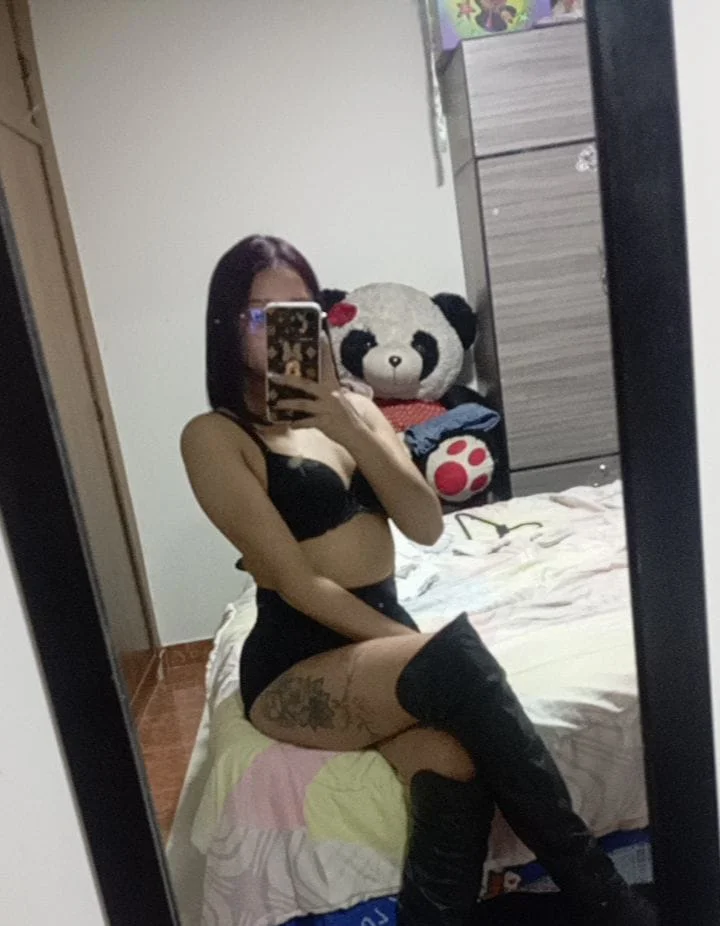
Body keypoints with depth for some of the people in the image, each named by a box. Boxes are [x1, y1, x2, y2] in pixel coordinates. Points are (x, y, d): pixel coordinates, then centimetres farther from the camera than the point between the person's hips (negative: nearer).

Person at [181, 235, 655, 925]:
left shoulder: (352, 406, 11)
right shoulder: (214, 436, -6)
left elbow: (427, 527, 0)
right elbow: (295, 579, -14)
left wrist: (354, 434, -15)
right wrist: (425, 651, -19)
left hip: (383, 638, 5)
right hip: (295, 671, -4)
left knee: (454, 767, -29)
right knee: (455, 655, -32)